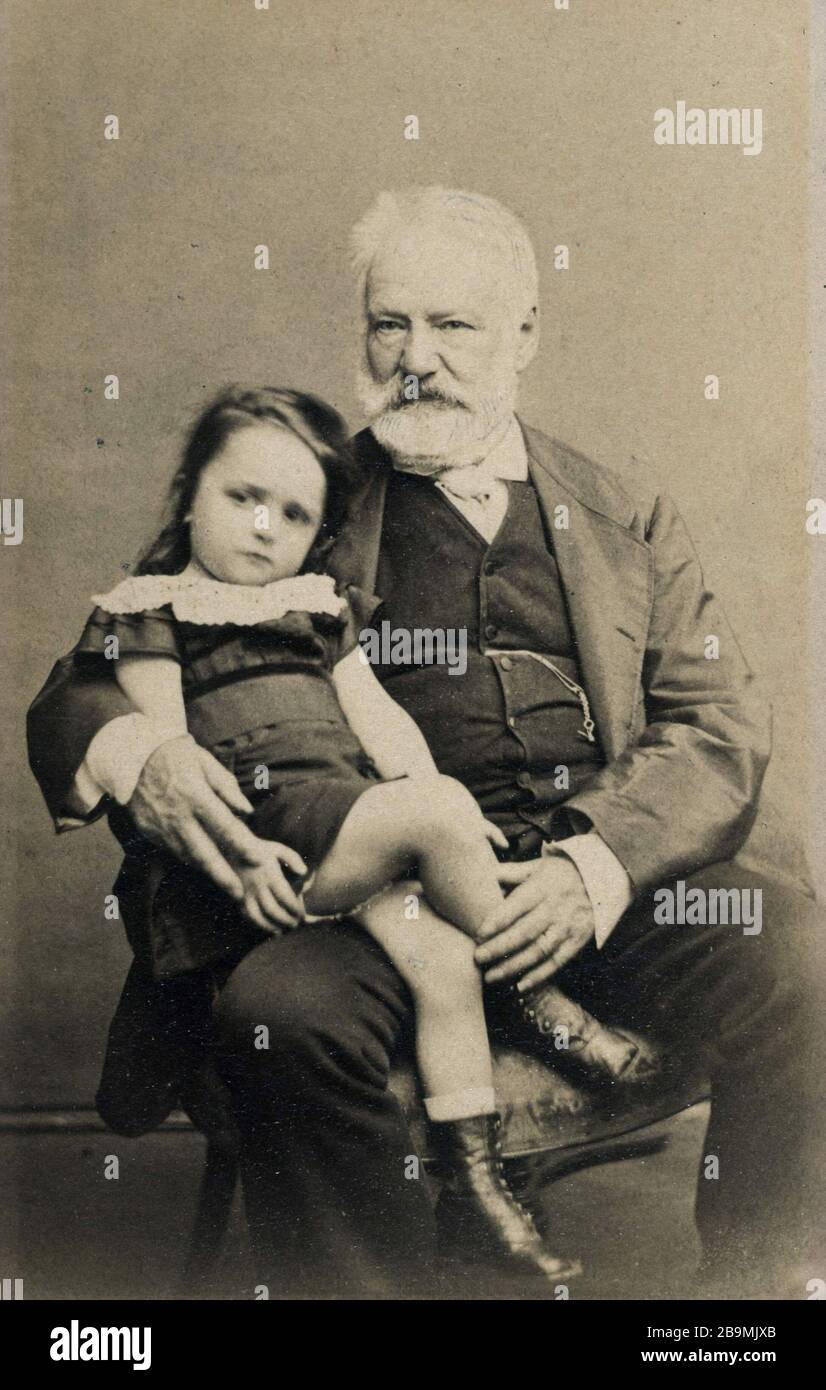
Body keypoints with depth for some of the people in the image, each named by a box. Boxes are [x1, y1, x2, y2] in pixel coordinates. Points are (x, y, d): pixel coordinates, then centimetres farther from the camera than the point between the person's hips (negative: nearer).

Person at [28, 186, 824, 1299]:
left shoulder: (630, 523, 20)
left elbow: (722, 727, 10)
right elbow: (81, 687, 11)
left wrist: (594, 867, -10)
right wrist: (135, 754, -15)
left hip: (620, 865, 2)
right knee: (283, 1009, -32)